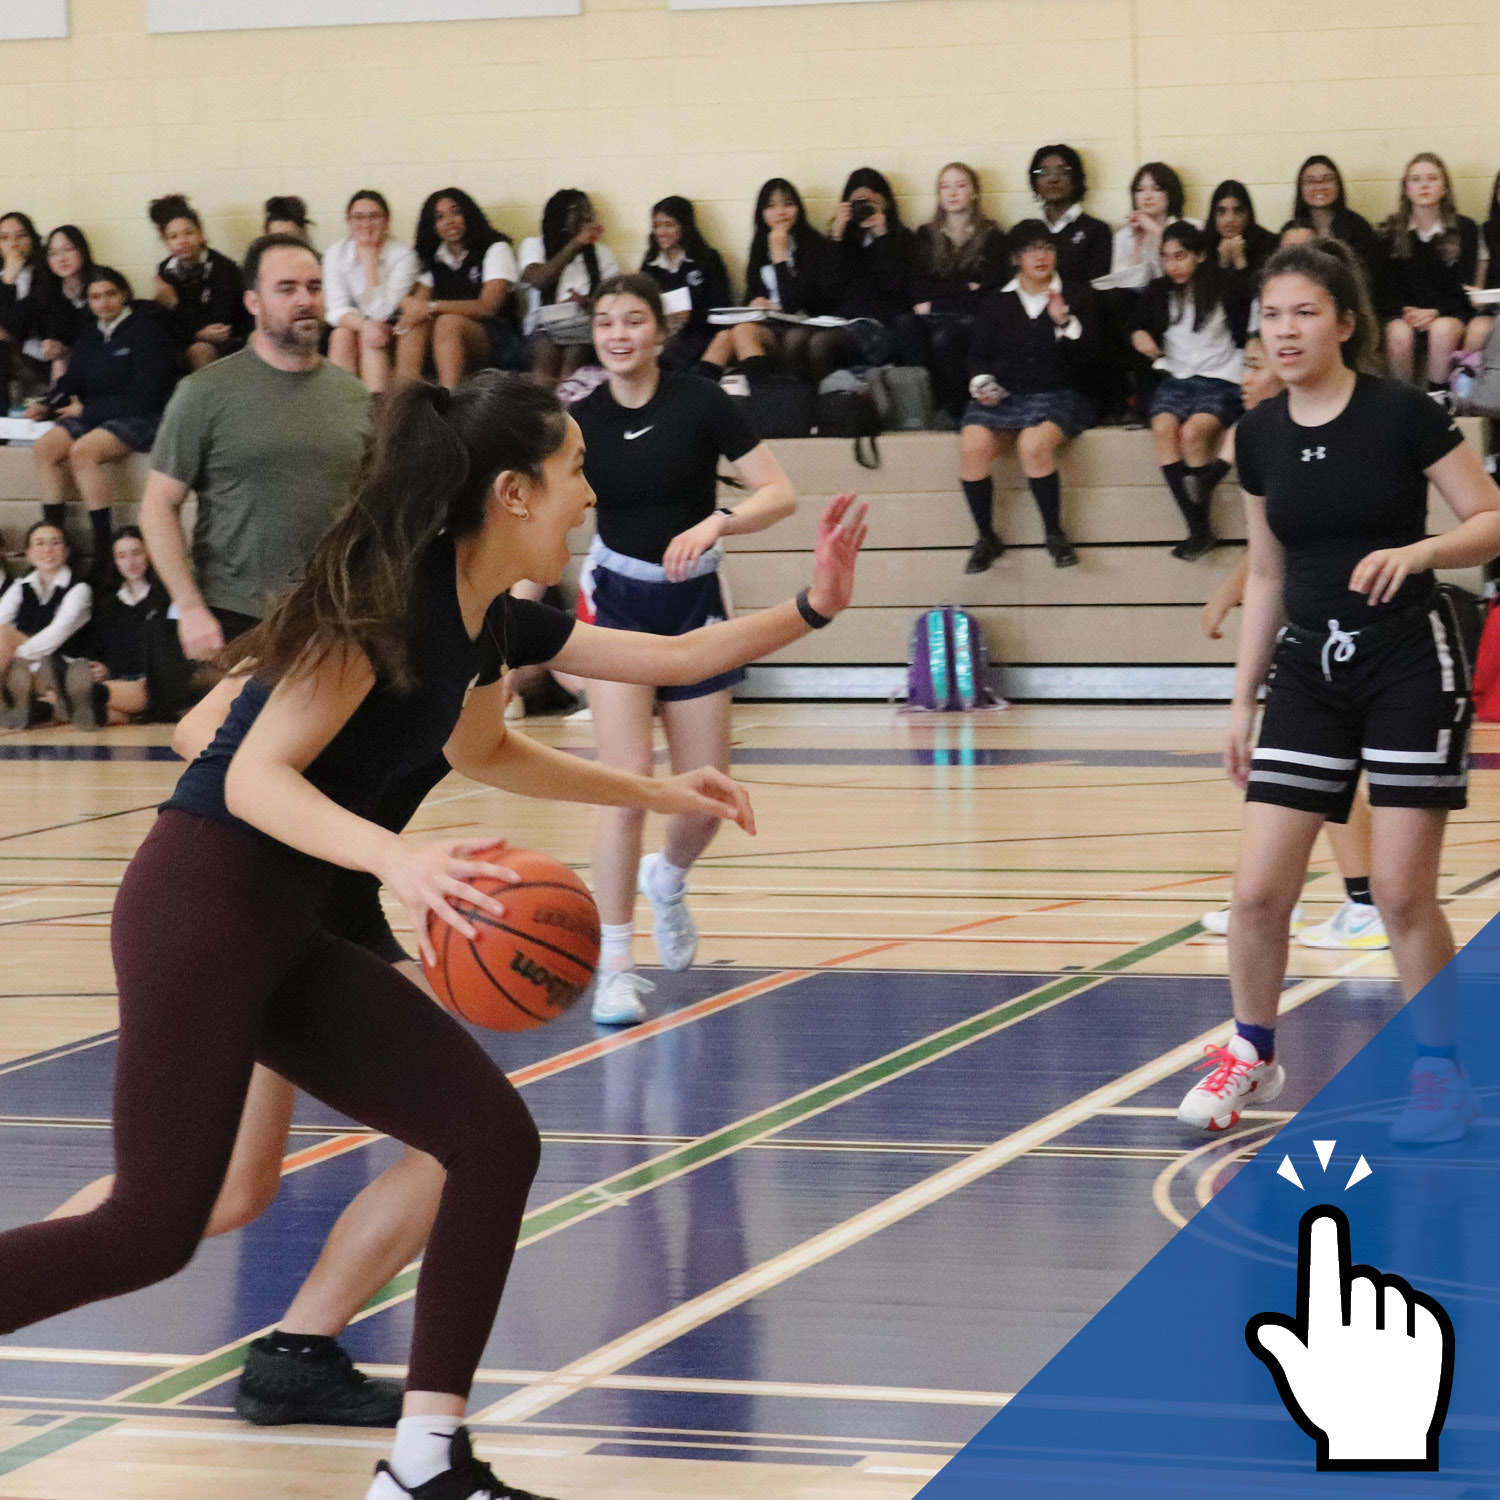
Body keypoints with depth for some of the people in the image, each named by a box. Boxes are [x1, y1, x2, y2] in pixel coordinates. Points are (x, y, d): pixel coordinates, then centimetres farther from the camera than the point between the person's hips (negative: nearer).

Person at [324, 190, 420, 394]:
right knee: (342, 335, -29)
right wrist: (364, 325, -33)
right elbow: (337, 310, -12)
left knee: (368, 338, -32)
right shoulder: (335, 254, -5)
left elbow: (380, 312, -21)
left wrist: (369, 259, -20)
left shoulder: (403, 255, -14)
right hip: (350, 325, 2)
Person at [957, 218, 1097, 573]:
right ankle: (986, 537, -11)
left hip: (1057, 394, -3)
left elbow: (1085, 356, 3)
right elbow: (979, 354, 17)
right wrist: (982, 382, -4)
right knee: (972, 444, -29)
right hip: (1003, 394, 3)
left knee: (1034, 443, -36)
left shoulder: (1076, 297, 12)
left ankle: (1055, 536, -17)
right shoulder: (996, 303, 18)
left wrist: (1064, 322, -12)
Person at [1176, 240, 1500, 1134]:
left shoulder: (1403, 414, -11)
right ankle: (1252, 1056, 20)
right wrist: (1243, 700, 12)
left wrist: (1416, 552, -26)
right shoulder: (1260, 437, 4)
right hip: (1310, 667, 4)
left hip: (1410, 663, -4)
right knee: (1258, 890, -1)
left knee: (1403, 891, -5)